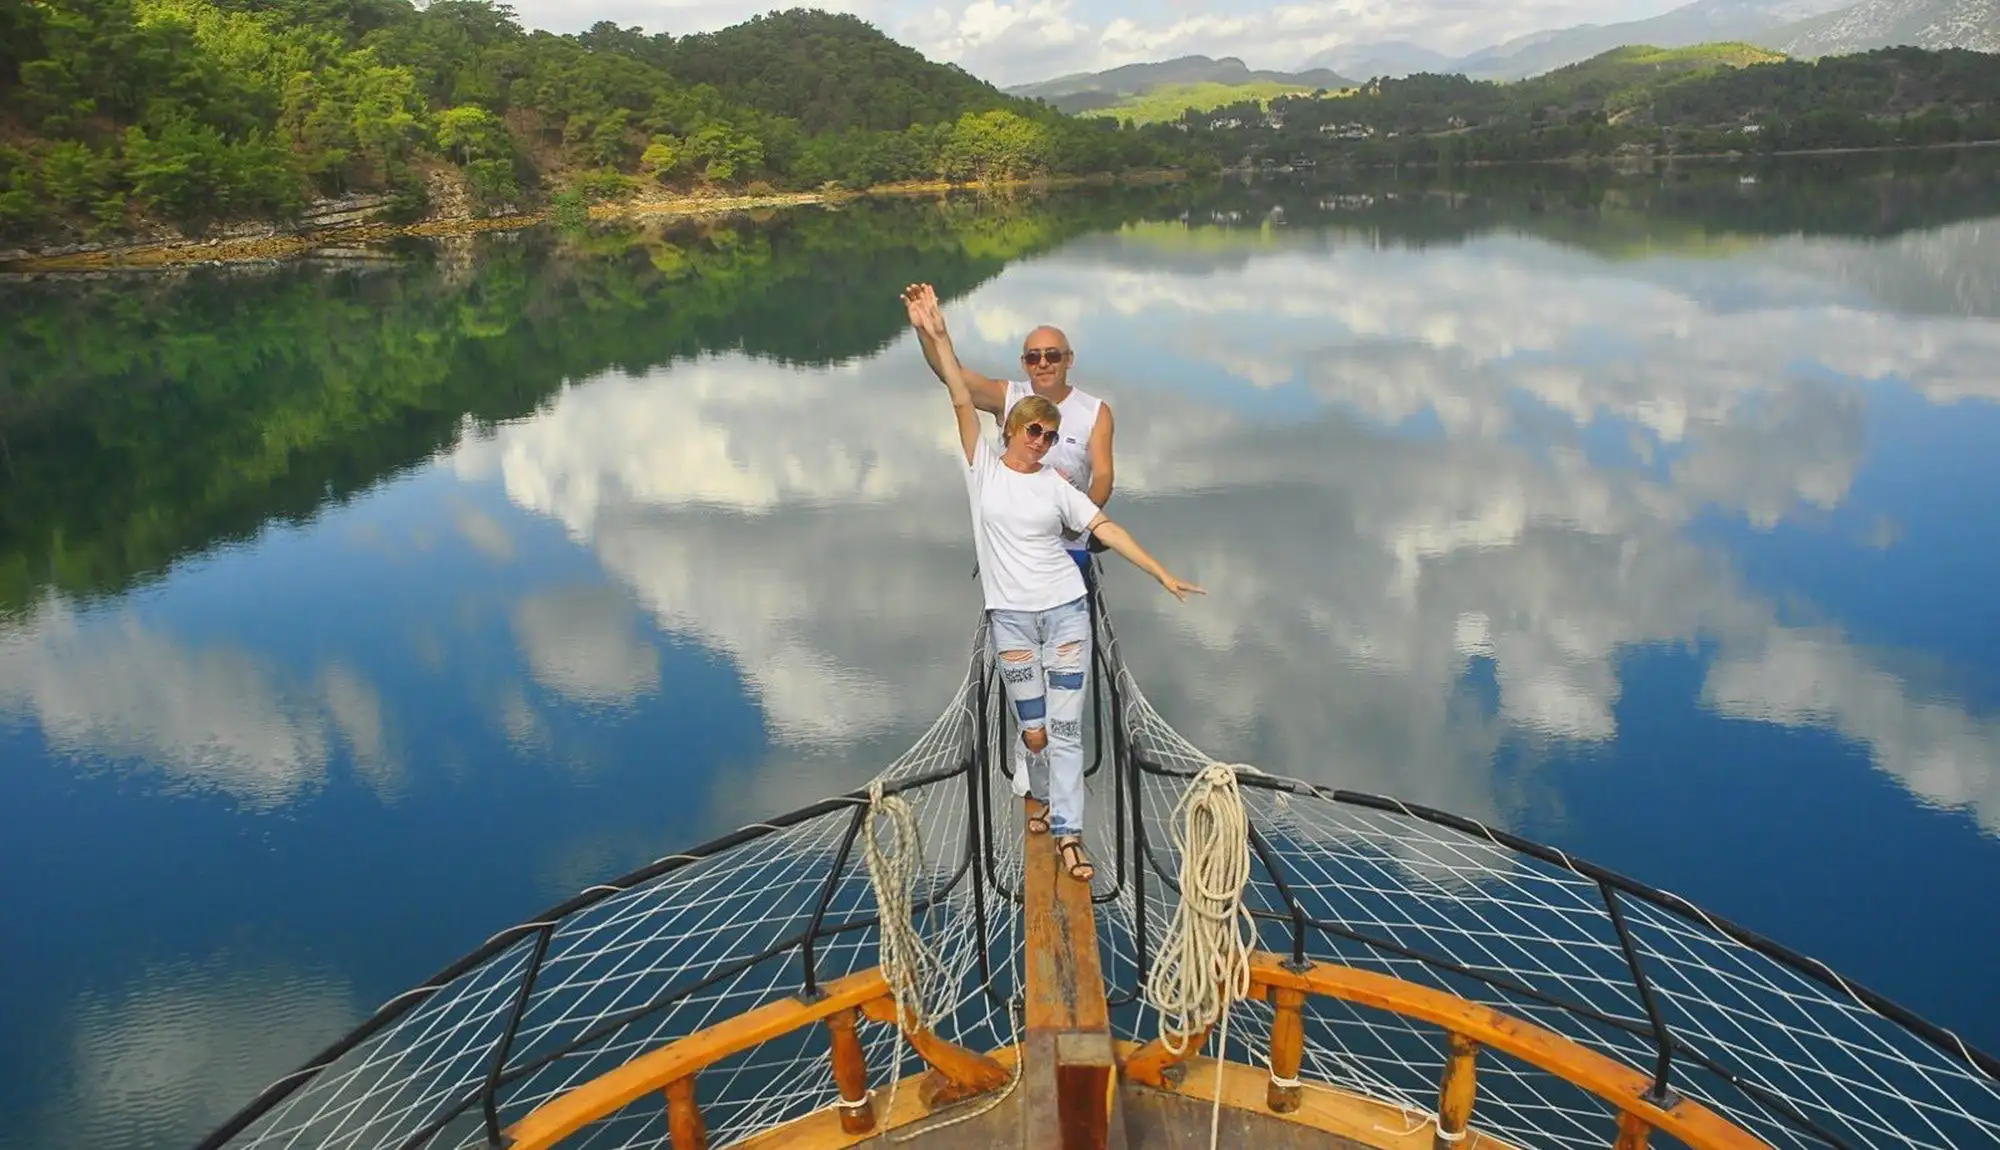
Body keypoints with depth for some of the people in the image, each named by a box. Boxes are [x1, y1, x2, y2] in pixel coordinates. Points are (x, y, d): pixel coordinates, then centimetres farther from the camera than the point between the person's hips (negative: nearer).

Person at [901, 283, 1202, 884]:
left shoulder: (1055, 486, 4)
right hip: (1010, 616, -1)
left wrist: (1164, 574, -2)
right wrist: (935, 336, -17)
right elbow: (962, 398, -9)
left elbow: (1106, 528, 2)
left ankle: (1067, 833, 7)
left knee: (1066, 727, -1)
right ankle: (1037, 794, 35)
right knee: (1033, 728, 3)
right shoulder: (983, 467, 1)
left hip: (1066, 610, 1)